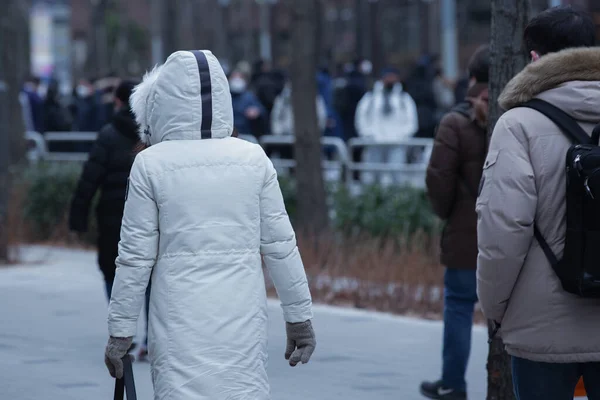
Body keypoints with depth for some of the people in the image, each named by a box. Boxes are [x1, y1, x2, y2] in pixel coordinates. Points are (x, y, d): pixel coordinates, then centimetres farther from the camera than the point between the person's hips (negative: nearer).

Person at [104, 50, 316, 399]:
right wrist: (300, 316, 11)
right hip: (243, 319, 2)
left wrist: (120, 330, 5)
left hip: (182, 322, -2)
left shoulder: (151, 164, -4)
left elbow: (136, 256, -3)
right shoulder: (253, 158, 1)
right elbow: (281, 245, 3)